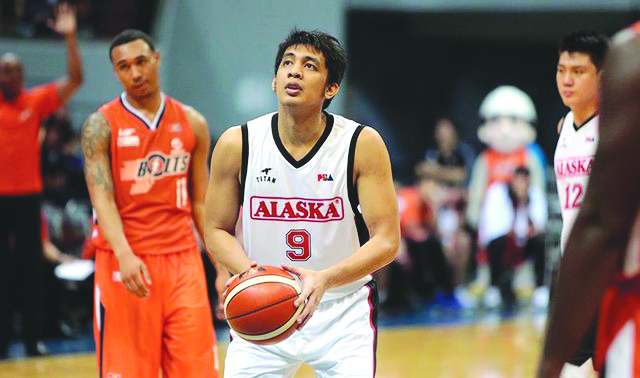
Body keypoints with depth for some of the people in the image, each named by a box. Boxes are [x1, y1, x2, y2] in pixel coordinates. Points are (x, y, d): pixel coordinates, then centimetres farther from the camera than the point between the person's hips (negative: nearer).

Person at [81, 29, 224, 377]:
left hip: (182, 261, 3)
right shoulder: (101, 126, -3)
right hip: (124, 264, -3)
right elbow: (102, 196, -14)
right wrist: (125, 255, -30)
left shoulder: (191, 123, 8)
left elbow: (201, 203, 12)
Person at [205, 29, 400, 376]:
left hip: (343, 309, -1)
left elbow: (386, 241, -13)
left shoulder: (363, 144, -12)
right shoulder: (236, 145, -8)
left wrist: (324, 279, -30)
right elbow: (217, 231, 2)